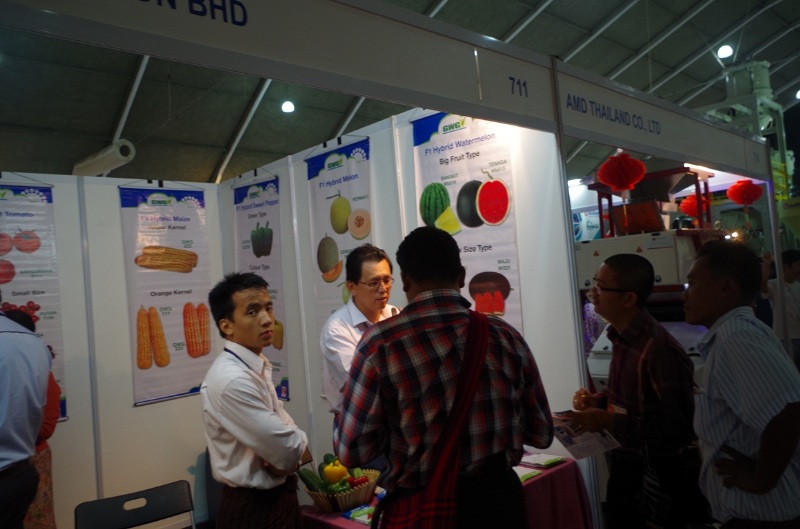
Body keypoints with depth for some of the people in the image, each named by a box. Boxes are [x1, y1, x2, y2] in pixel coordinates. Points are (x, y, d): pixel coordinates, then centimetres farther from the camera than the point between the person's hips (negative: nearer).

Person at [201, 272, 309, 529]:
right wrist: (297, 440, -5)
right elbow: (288, 450, -26)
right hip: (255, 508, -9)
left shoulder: (256, 368, 3)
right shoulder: (232, 380, -27)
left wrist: (284, 449, -12)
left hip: (274, 497, 9)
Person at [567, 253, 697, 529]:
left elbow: (678, 427, -26)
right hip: (624, 463, 8)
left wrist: (609, 422, -28)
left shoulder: (660, 349, -27)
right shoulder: (622, 336, 1)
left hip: (655, 475, -8)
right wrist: (598, 400, -4)